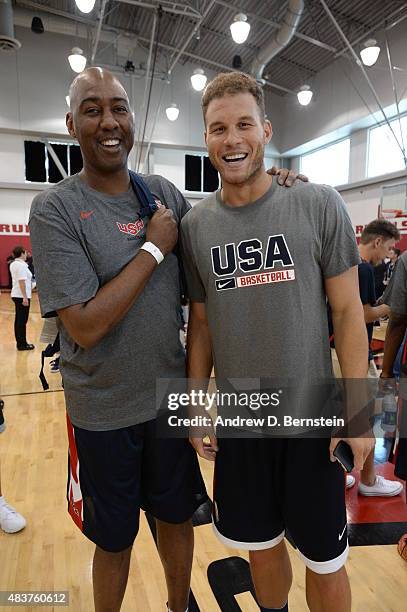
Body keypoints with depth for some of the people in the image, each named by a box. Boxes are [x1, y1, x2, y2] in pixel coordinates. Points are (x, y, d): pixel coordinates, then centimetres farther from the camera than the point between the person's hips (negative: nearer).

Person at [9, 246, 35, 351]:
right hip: (22, 296, -10)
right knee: (22, 320, -3)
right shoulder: (21, 265, -16)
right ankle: (22, 344, 3)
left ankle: (20, 342, 21)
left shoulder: (13, 264, 13)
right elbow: (22, 282, -22)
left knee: (19, 320, 13)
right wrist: (25, 297, -23)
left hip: (16, 295, 10)